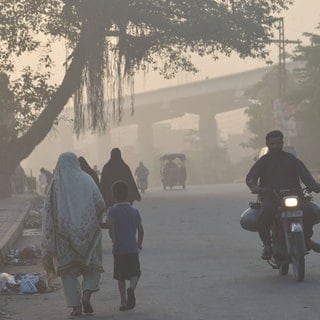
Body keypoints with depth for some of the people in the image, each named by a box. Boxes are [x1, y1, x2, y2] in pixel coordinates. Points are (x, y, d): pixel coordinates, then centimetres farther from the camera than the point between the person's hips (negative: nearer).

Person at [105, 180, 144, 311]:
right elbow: (141, 230, 6)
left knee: (121, 277, 10)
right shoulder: (134, 211, 4)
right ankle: (131, 288, -22)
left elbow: (111, 227, -16)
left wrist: (114, 241, 1)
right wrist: (139, 245, 20)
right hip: (132, 249, 1)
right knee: (134, 273, 9)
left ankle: (123, 301, 6)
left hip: (118, 249, -1)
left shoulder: (112, 211, -5)